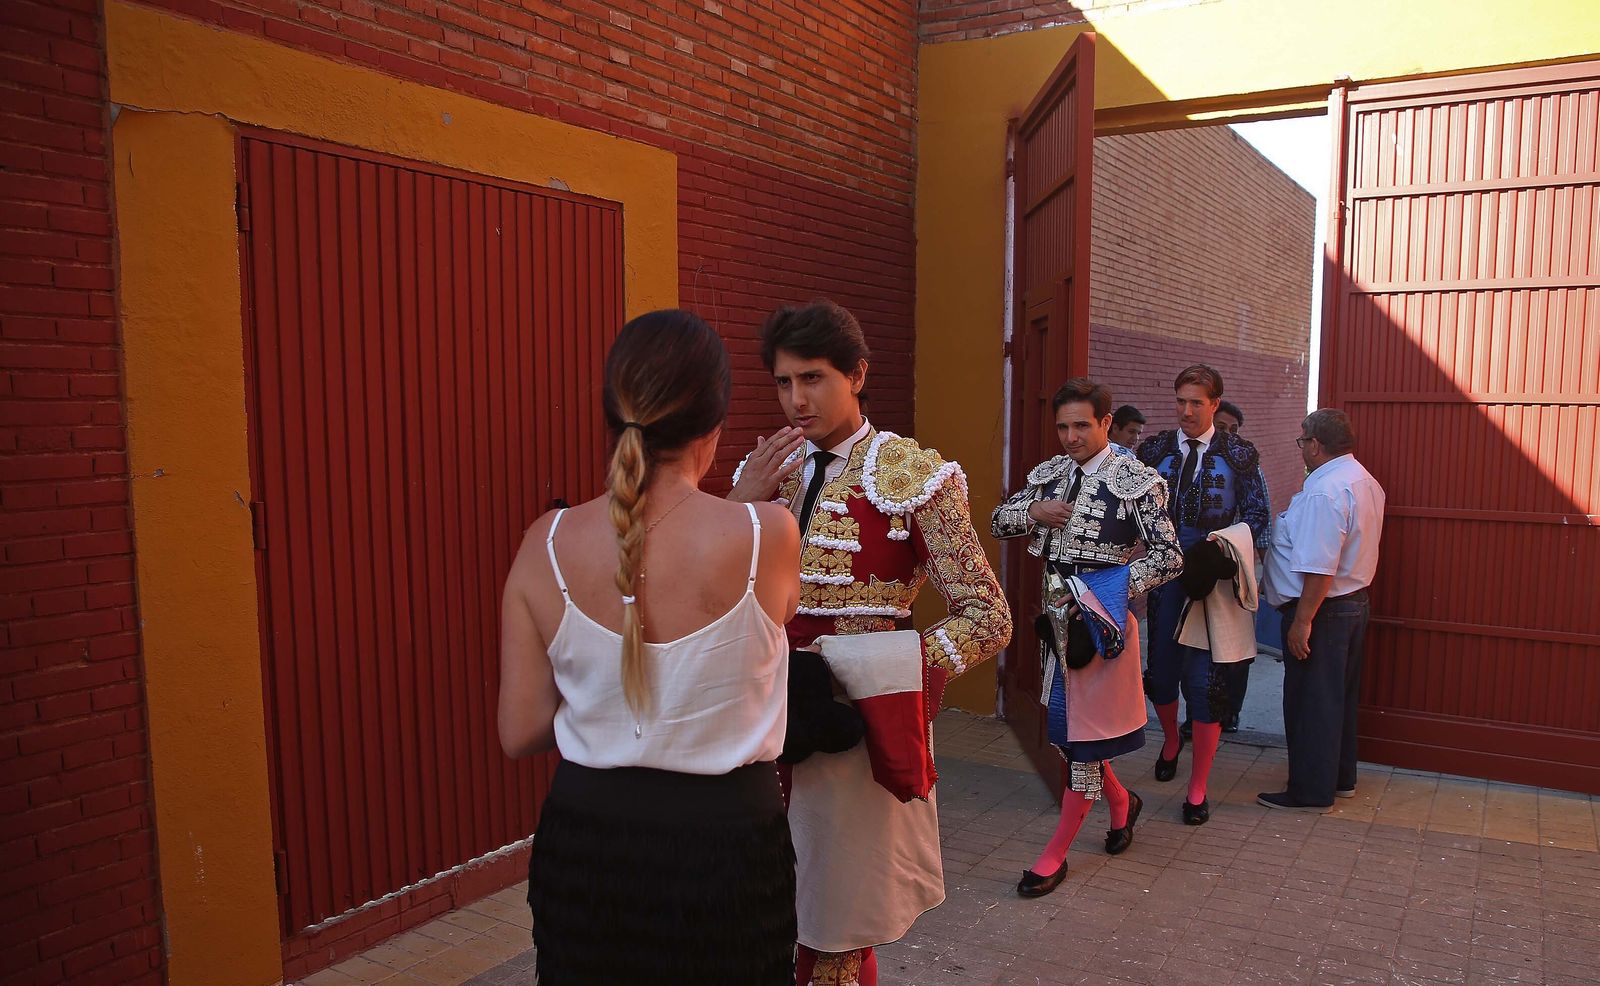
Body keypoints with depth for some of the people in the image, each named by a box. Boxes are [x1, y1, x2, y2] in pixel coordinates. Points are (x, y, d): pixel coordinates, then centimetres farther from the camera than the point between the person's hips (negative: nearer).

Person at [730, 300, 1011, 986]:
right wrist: (737, 505, -10)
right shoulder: (765, 470, 6)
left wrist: (852, 670, -17)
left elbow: (988, 619, -11)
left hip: (855, 723, -4)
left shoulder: (909, 474, -7)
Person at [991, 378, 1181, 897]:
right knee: (1065, 724, 16)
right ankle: (1120, 801, 43)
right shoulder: (1050, 474, 7)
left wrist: (1114, 585, -20)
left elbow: (1168, 558, -10)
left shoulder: (1136, 480, -9)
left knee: (1085, 728, 2)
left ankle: (1056, 852, 13)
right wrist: (1032, 511, -8)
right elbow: (998, 521, 12)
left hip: (1103, 619, -6)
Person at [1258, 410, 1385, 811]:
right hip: (1355, 599, 10)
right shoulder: (1364, 481, 9)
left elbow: (1319, 568, -28)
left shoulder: (1324, 492, -24)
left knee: (1310, 701, 1)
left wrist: (1302, 621, -23)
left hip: (1323, 609, -10)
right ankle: (1340, 778, 33)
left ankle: (1310, 792, 12)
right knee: (1339, 696, 20)